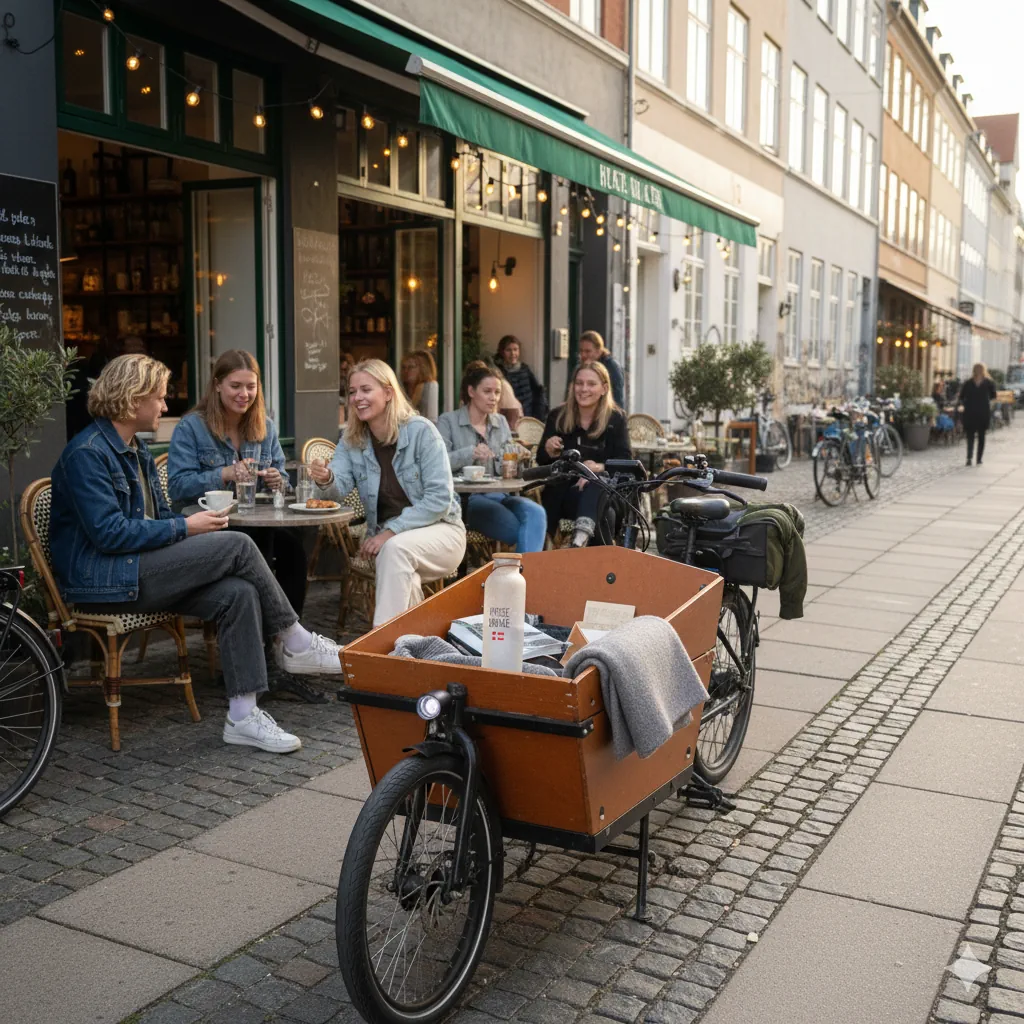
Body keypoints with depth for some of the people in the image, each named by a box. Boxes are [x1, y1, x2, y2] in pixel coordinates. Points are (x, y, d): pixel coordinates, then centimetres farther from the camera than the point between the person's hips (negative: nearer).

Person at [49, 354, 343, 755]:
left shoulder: (135, 449, 18)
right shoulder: (87, 453, -12)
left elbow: (159, 515, 22)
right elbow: (108, 533, -21)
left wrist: (194, 523, 0)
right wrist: (185, 528, -16)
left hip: (138, 570, 9)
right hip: (103, 580, -9)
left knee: (239, 593, -18)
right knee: (238, 545, -19)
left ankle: (243, 714, -19)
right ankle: (296, 644, -6)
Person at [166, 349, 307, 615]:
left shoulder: (265, 426, 15)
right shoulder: (190, 427, 0)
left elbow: (282, 479, 17)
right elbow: (178, 486, -10)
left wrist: (277, 482, -8)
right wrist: (224, 474, -23)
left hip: (258, 523, 4)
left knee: (291, 538, -31)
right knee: (262, 539, -36)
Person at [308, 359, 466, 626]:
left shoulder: (421, 431, -12)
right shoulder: (352, 439, 4)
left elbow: (440, 498, -17)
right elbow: (340, 486, -11)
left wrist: (391, 531, -22)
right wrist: (326, 480, -35)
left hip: (438, 531, -3)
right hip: (387, 538, 3)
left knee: (396, 548, -35)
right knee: (406, 583, -31)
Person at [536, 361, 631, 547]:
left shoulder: (615, 418, 2)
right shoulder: (557, 416, 6)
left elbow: (625, 461, -8)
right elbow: (541, 461, 7)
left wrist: (598, 467, -28)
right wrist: (548, 450, -17)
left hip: (603, 490, -1)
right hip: (563, 491, 1)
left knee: (594, 487, -38)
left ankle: (581, 537, -61)